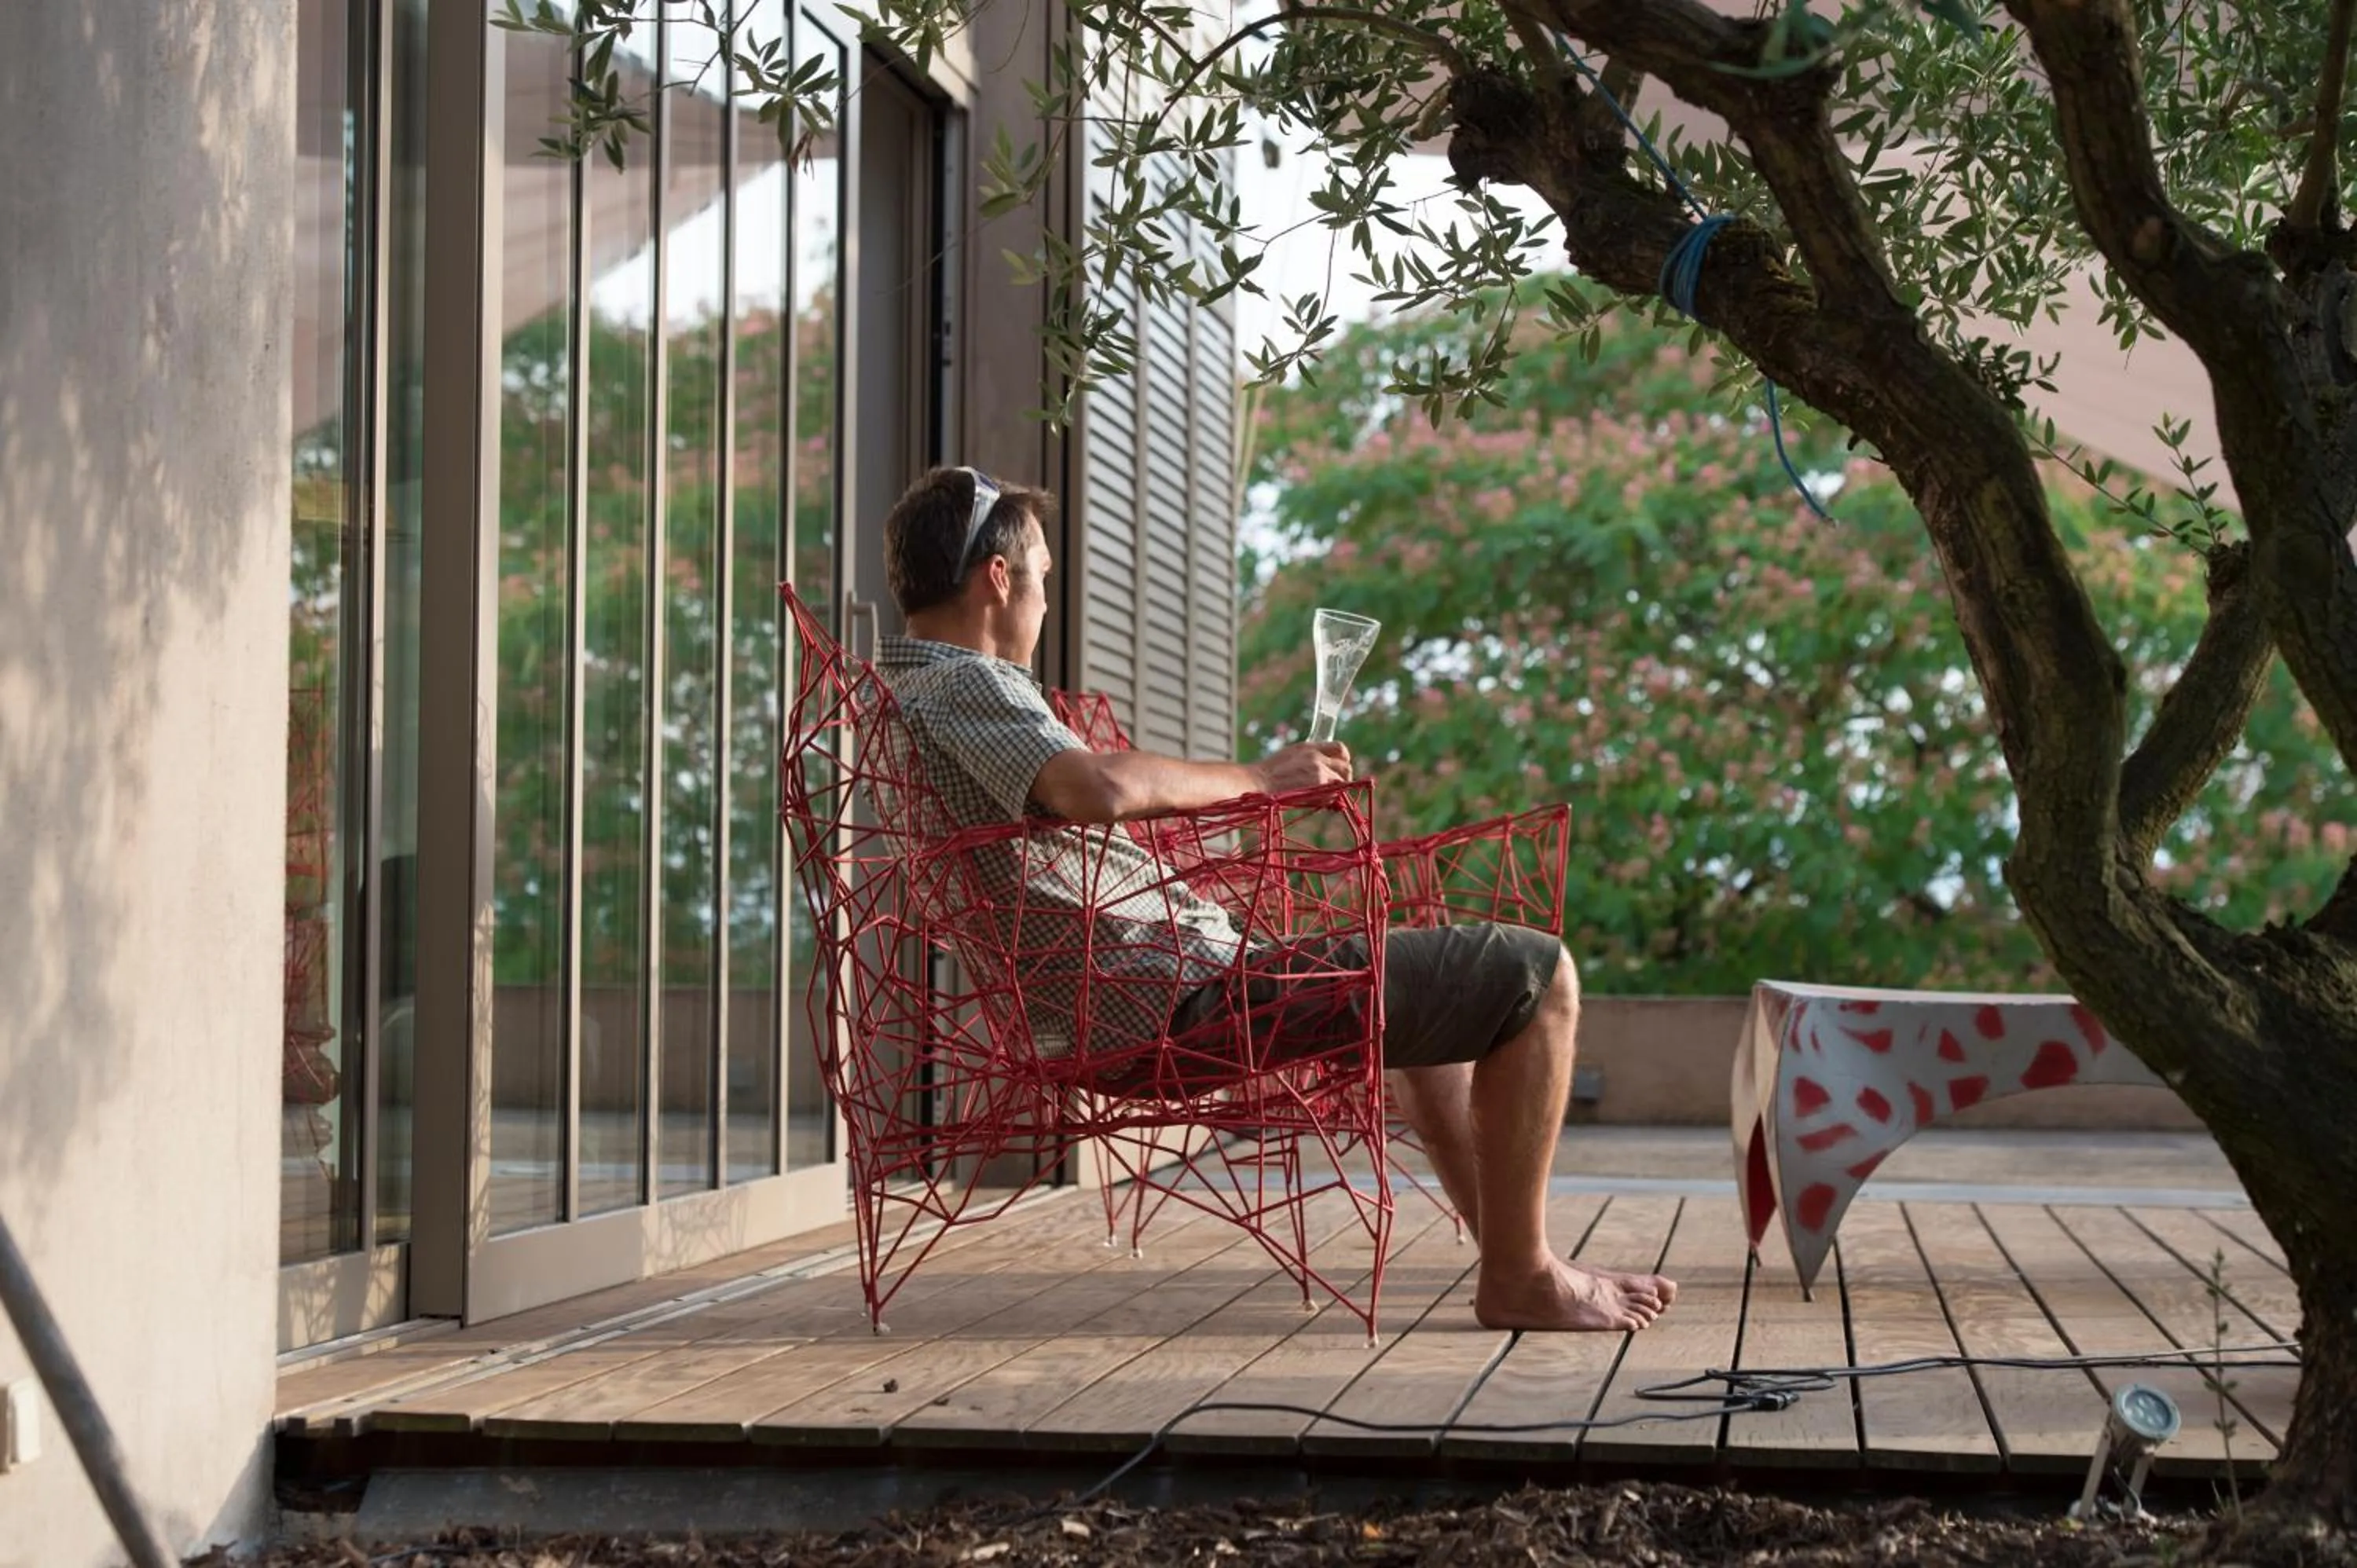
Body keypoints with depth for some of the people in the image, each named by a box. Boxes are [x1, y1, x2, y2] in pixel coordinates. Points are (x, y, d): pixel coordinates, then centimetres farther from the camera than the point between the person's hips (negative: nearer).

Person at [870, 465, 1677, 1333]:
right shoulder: (966, 687, -17)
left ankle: (1508, 1252, 33)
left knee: (1425, 991, 32)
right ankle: (1522, 1277, 1)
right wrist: (1256, 778, -21)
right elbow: (1099, 787, -37)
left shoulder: (899, 692, 15)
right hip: (1181, 997, -11)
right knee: (1535, 975, -6)